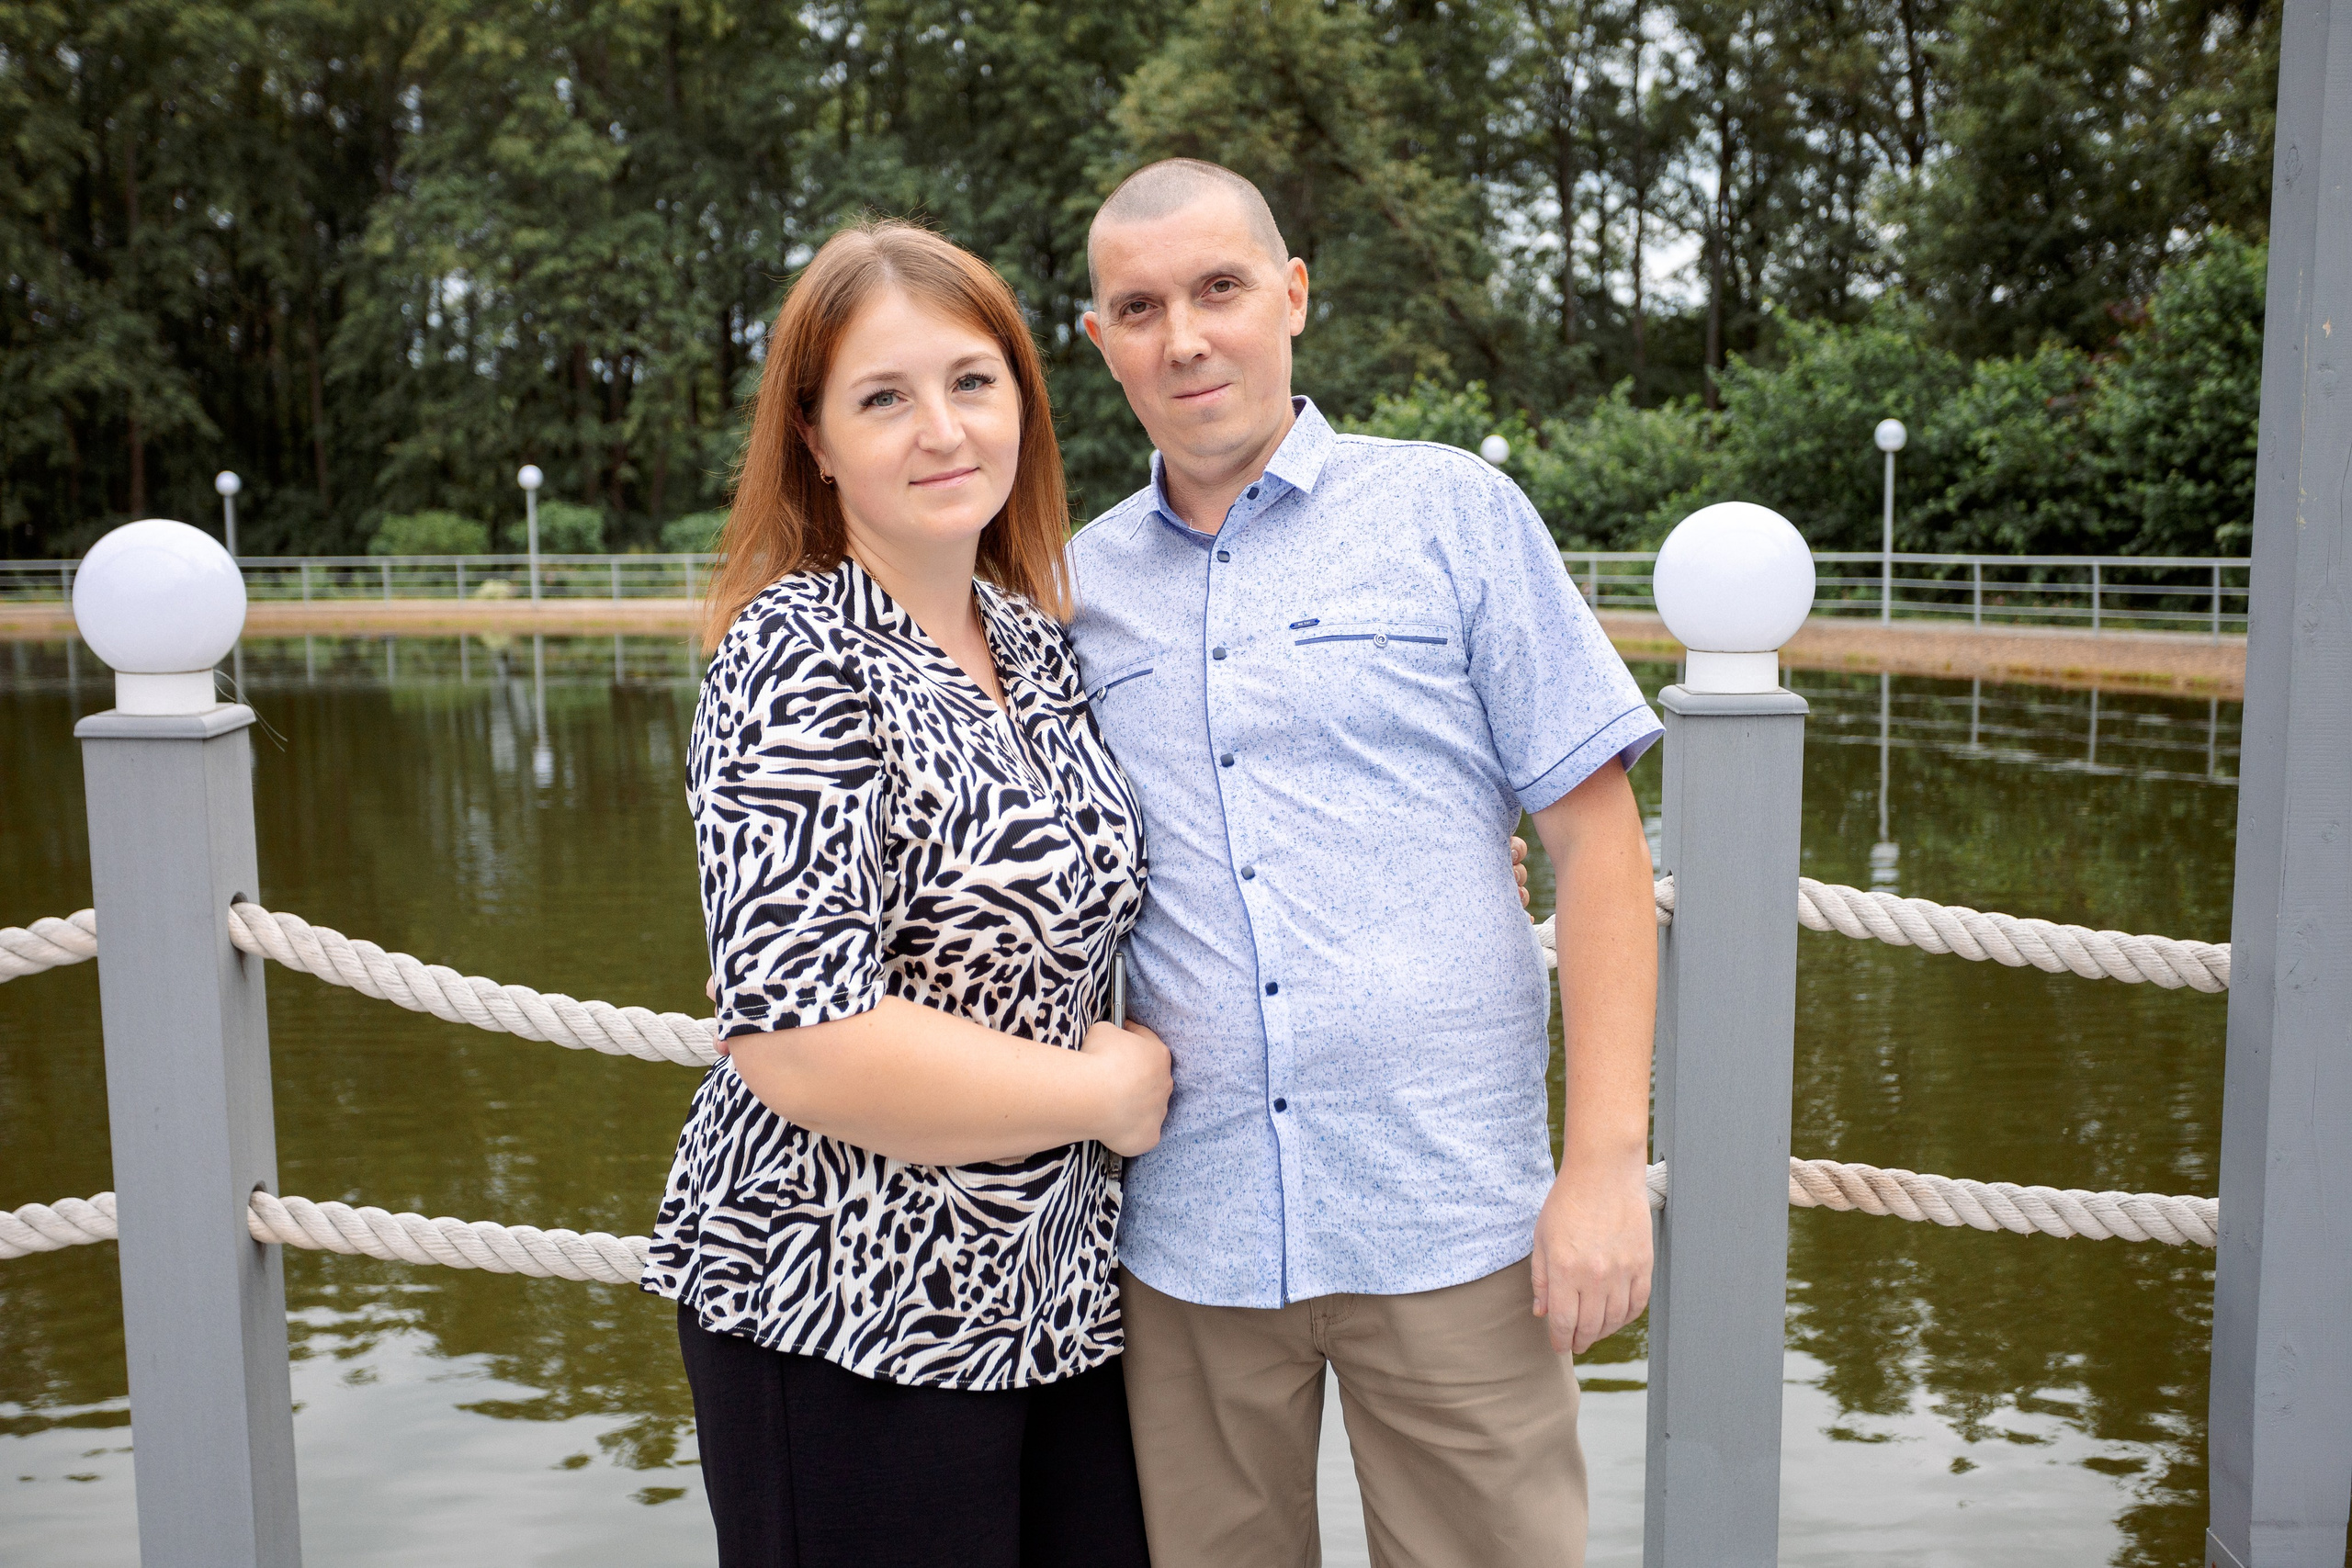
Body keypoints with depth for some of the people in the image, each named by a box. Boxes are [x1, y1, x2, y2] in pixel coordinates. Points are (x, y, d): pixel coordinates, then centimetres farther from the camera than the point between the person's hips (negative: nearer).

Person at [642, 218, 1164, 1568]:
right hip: (848, 1319, -7)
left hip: (1060, 1292, 7)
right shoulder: (798, 662, -16)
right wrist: (1108, 1089, -14)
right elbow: (800, 1042, -24)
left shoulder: (1040, 647, 6)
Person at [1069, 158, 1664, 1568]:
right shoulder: (1079, 586, 8)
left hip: (1449, 1225, -2)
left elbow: (1597, 829, -3)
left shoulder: (1452, 513, 0)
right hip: (1182, 1236, 3)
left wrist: (1607, 1163, -8)